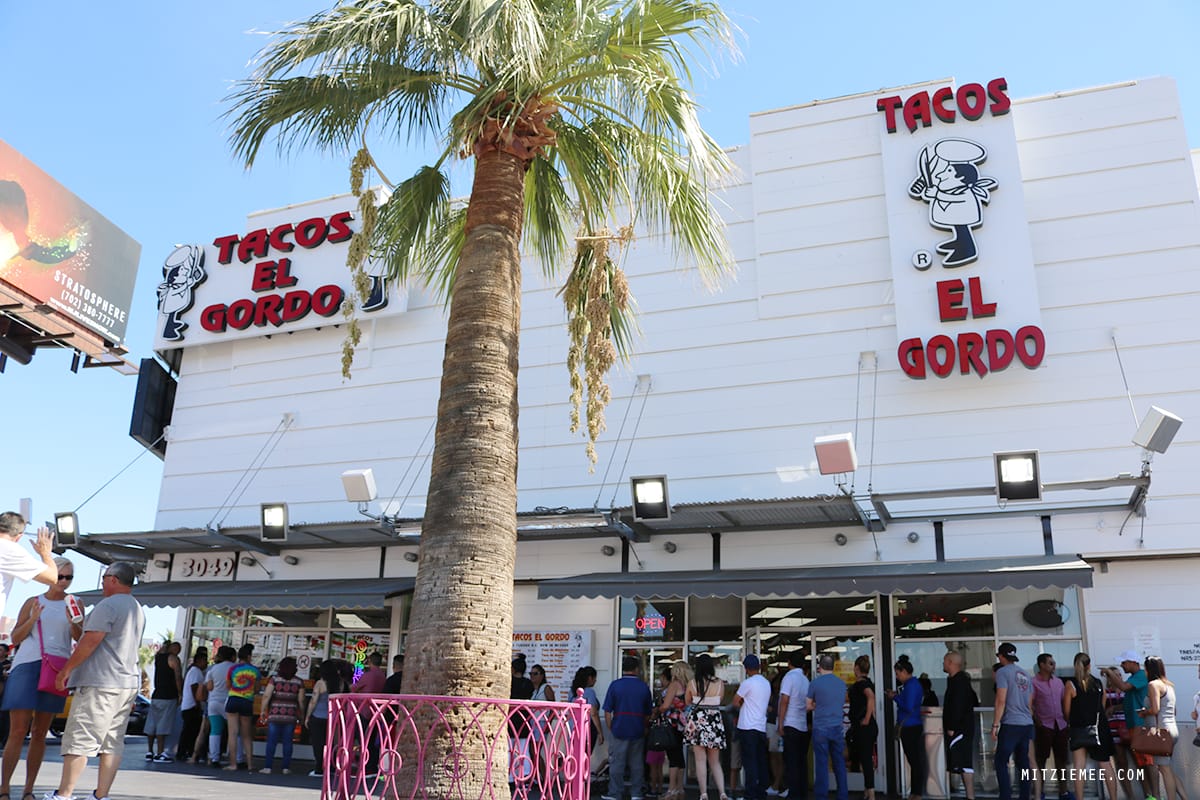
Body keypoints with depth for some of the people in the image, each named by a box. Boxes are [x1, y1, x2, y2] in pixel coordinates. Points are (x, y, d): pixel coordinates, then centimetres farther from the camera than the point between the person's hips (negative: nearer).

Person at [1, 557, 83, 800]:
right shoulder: (33, 602, 10)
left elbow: (80, 638, 3)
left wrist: (73, 622, -17)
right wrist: (33, 619, -10)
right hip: (27, 665, -1)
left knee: (40, 733, 3)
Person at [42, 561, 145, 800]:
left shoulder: (108, 605, -10)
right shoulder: (138, 610, 19)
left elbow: (91, 640, -16)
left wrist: (66, 669, -9)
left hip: (100, 684, -9)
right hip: (128, 683, 9)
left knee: (79, 740, -5)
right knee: (112, 743, 7)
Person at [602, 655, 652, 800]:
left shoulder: (615, 685, -3)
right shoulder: (644, 686, 4)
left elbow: (607, 711, -4)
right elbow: (648, 713, 10)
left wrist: (610, 729, 5)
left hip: (619, 729, -2)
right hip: (638, 731, 2)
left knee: (617, 763, 3)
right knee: (637, 763, 11)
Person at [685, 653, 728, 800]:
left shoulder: (692, 683, -6)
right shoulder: (720, 683, -4)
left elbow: (687, 702, 8)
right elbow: (720, 700, 11)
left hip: (697, 722, -2)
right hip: (715, 722, 2)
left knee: (700, 760, 3)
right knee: (715, 762, 12)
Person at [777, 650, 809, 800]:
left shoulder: (789, 677, -9)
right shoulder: (805, 679, 11)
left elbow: (784, 701, -14)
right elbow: (807, 704, 15)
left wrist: (780, 723, -11)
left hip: (790, 724, -7)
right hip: (804, 726, 7)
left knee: (791, 762, -4)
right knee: (802, 761, 9)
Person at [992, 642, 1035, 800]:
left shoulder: (1003, 672, -6)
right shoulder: (1025, 674, 15)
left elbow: (1001, 700, -12)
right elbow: (1030, 704, 20)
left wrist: (995, 724, -8)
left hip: (1011, 725, -7)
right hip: (1027, 725, 7)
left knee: (1001, 763, -3)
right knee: (1023, 763, 9)